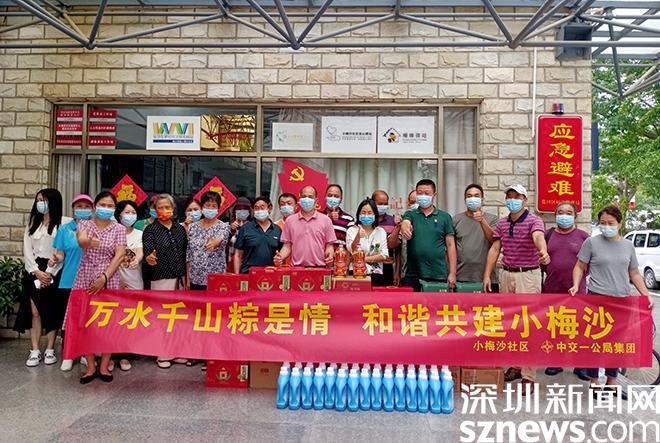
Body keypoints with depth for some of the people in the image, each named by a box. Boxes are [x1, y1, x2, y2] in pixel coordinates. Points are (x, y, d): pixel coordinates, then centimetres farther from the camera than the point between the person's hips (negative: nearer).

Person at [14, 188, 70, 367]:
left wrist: (49, 273, -12)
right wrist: (36, 271, -8)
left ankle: (50, 350, 11)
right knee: (34, 312, 1)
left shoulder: (65, 222, -3)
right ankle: (35, 351, 7)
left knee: (52, 311, 1)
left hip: (54, 273, -4)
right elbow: (27, 249, 6)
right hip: (34, 272, 4)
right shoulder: (33, 223, 14)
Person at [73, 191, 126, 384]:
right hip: (85, 279, 1)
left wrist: (104, 278, -15)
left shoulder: (119, 229, 3)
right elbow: (81, 241, -17)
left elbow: (119, 256, -5)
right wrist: (89, 241, -41)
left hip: (109, 279, -1)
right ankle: (91, 367, 12)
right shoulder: (84, 224, 5)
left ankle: (104, 366, 11)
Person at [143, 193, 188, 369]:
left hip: (180, 278, 4)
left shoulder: (180, 229, 9)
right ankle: (163, 355, 11)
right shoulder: (150, 230, -3)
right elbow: (148, 253, -14)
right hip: (161, 278, -4)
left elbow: (185, 253, 11)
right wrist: (149, 259, -37)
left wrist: (186, 278, 9)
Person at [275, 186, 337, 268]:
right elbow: (287, 246, 10)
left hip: (319, 268, -1)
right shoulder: (290, 220, 9)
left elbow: (329, 245, 8)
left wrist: (330, 255, -12)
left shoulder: (325, 220, 6)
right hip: (296, 268, 1)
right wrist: (280, 257, -8)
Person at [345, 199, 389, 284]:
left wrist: (365, 259, -8)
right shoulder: (352, 230, 4)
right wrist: (358, 236, -28)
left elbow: (384, 256, 3)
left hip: (375, 274, 2)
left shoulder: (381, 232, 11)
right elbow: (352, 252, -11)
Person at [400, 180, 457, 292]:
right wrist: (405, 229, -39)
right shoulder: (410, 214, 9)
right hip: (412, 275, 1)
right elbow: (405, 223, -15)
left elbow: (450, 246, 5)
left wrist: (452, 273, -1)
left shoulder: (445, 217, 7)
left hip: (439, 276, 0)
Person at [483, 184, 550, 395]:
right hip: (506, 275, 6)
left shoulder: (533, 220, -8)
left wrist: (543, 252, -52)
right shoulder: (501, 224, 10)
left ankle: (528, 376, -1)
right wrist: (487, 275, 1)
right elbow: (495, 249, 8)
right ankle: (516, 364, 27)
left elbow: (538, 237, -29)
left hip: (528, 276, -6)